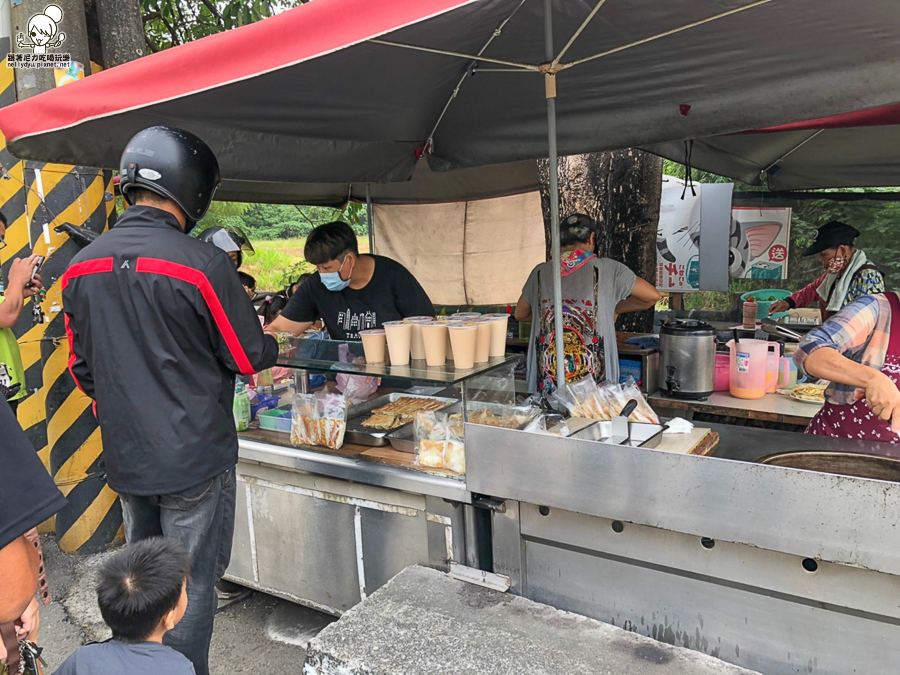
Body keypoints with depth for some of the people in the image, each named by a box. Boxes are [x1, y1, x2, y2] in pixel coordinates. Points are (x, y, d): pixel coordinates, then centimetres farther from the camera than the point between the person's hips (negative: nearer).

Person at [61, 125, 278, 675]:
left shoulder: (81, 266, 1)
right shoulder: (203, 264, -19)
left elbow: (82, 368, 9)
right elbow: (249, 356, -11)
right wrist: (274, 347, 11)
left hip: (124, 458, 6)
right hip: (194, 457, -6)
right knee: (190, 587, 9)